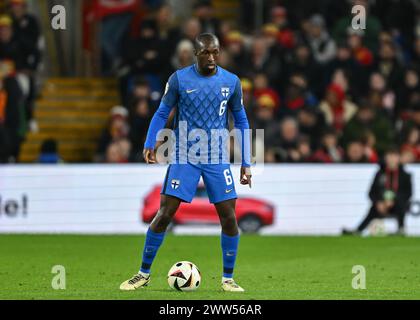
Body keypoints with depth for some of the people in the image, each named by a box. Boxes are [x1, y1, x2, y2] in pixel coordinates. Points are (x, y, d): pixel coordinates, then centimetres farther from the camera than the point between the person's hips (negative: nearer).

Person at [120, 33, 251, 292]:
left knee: (229, 217, -5)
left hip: (217, 159, 2)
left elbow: (241, 121, 11)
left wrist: (246, 163, 7)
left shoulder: (231, 82, 2)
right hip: (184, 158, -1)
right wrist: (150, 144, -11)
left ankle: (228, 279, 10)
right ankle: (144, 274, 6)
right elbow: (162, 114, 5)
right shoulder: (179, 79, -3)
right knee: (165, 213, -7)